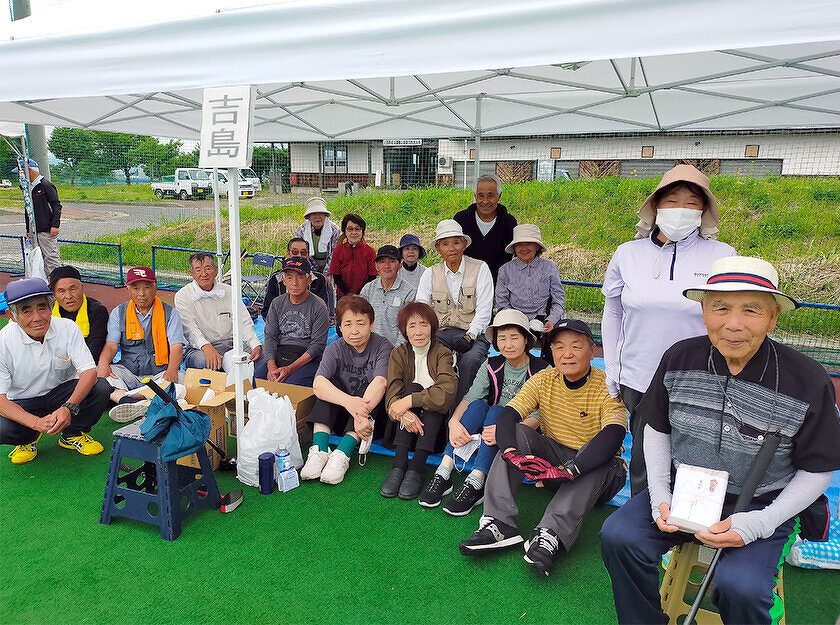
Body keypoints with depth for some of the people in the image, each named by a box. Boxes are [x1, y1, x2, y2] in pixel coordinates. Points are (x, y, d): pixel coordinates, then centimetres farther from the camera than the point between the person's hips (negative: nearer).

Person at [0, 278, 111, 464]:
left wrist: (69, 408, -39)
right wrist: (37, 423, -37)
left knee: (101, 388, -27)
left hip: (61, 393, 1)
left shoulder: (68, 328, -15)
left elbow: (90, 371, -21)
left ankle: (73, 435, 3)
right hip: (21, 404, -1)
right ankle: (27, 439, 8)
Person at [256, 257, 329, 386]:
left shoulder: (319, 307, -5)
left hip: (307, 359, -4)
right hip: (278, 355, 4)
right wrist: (271, 366, -12)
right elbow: (270, 337, 7)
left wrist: (290, 369, -19)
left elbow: (317, 346, -9)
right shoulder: (277, 303, 11)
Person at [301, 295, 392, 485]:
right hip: (341, 415, 2)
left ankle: (343, 454, -38)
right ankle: (319, 450, -32)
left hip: (375, 413, -2)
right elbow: (318, 384, -26)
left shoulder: (383, 346, -13)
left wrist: (362, 414, -49)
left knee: (371, 391, -30)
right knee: (330, 384, -22)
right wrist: (348, 401, -46)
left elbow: (380, 382, -31)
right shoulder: (335, 349, -8)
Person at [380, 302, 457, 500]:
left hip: (435, 418, -1)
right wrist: (404, 413, -34)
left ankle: (416, 469, -37)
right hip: (408, 423, 1)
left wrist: (409, 401, -32)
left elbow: (447, 391, -23)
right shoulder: (399, 353, 4)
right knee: (413, 387, -25)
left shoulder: (442, 354, -4)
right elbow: (392, 391, -12)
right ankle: (399, 466, -34)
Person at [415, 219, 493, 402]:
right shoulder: (430, 274, 12)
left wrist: (469, 336, -19)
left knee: (470, 360, -34)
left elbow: (484, 310, -4)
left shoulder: (480, 269, 4)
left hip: (473, 334, -2)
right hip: (441, 334, 2)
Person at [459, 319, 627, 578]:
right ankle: (499, 522, -31)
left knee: (601, 453, -35)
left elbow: (613, 436, -32)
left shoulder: (607, 386, -16)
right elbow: (507, 416, -17)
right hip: (552, 457, 4)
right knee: (518, 433, -20)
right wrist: (513, 453, -39)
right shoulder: (543, 380, -5)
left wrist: (568, 470, -45)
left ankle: (550, 534, -45)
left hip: (599, 471, -3)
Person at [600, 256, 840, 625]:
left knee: (739, 587, -27)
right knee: (618, 536, -18)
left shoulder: (808, 382, -14)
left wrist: (760, 524, -16)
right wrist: (660, 497, -6)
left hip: (759, 507, -2)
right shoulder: (680, 359, -7)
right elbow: (657, 429, 6)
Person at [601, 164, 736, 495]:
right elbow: (612, 315, 11)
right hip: (638, 381, 2)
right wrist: (612, 377, 11)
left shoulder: (723, 256, -2)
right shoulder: (628, 254, 3)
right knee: (644, 462, 12)